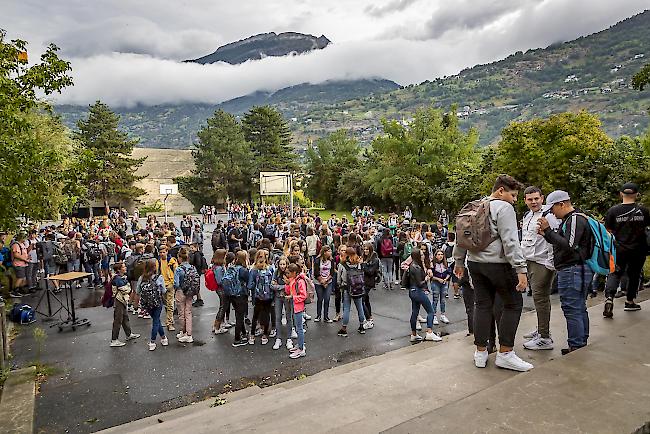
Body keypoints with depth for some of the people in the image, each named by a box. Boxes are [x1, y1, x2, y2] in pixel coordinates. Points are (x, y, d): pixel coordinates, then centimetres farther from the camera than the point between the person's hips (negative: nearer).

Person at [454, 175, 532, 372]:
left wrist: (459, 262, 26)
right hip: (497, 264, -7)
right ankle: (505, 353, 6)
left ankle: (480, 352, 17)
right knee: (513, 304, 5)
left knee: (483, 305, 12)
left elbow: (461, 237, 18)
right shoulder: (503, 208, -9)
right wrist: (520, 269, -18)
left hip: (474, 263, 7)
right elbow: (510, 242, -18)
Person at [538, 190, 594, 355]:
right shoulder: (569, 219, 19)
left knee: (572, 310, -6)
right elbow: (561, 244, 21)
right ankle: (582, 344, 24)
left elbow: (569, 246, -22)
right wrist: (546, 233, 7)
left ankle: (576, 347, -1)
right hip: (579, 270, 11)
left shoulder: (575, 219, -13)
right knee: (580, 309, 15)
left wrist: (548, 231, -21)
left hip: (572, 270, -11)